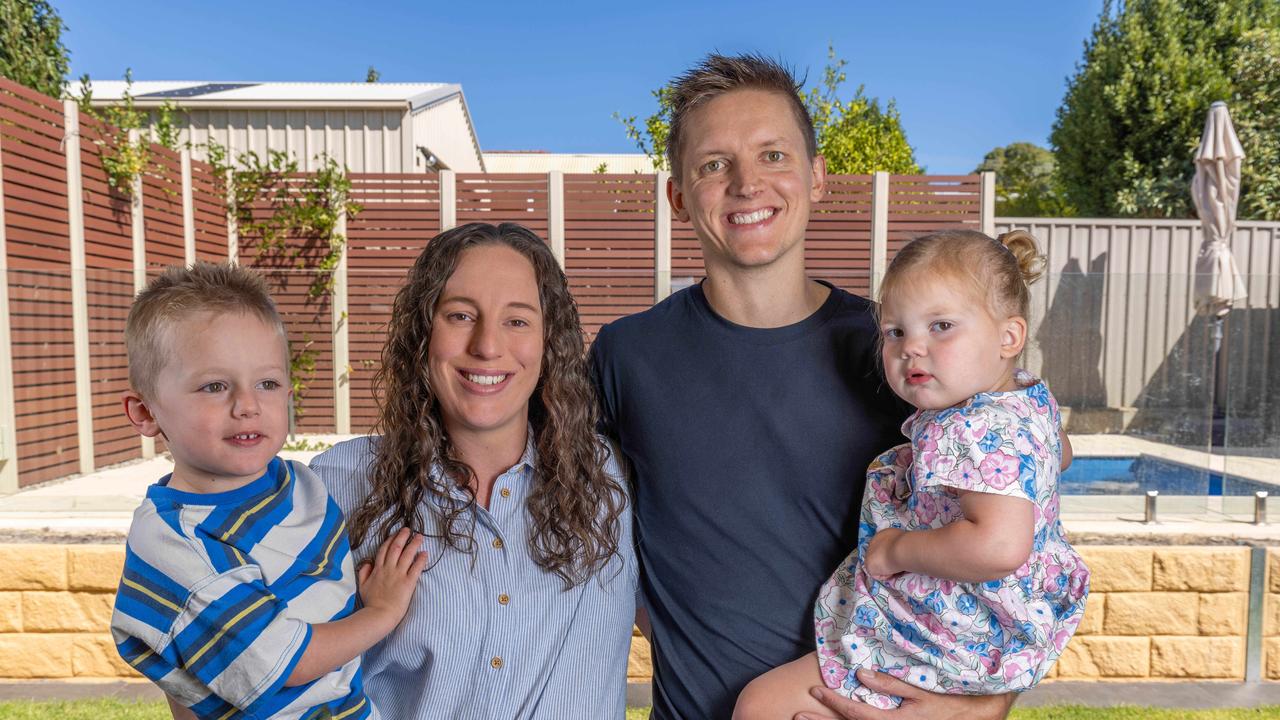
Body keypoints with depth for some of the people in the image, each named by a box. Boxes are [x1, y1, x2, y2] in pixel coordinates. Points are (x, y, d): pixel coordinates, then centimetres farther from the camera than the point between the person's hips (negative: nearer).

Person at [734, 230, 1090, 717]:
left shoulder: (980, 431, -31)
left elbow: (1000, 545, -44)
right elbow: (1056, 453, 23)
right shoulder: (1031, 397, 0)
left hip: (950, 644, -10)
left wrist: (896, 549, -29)